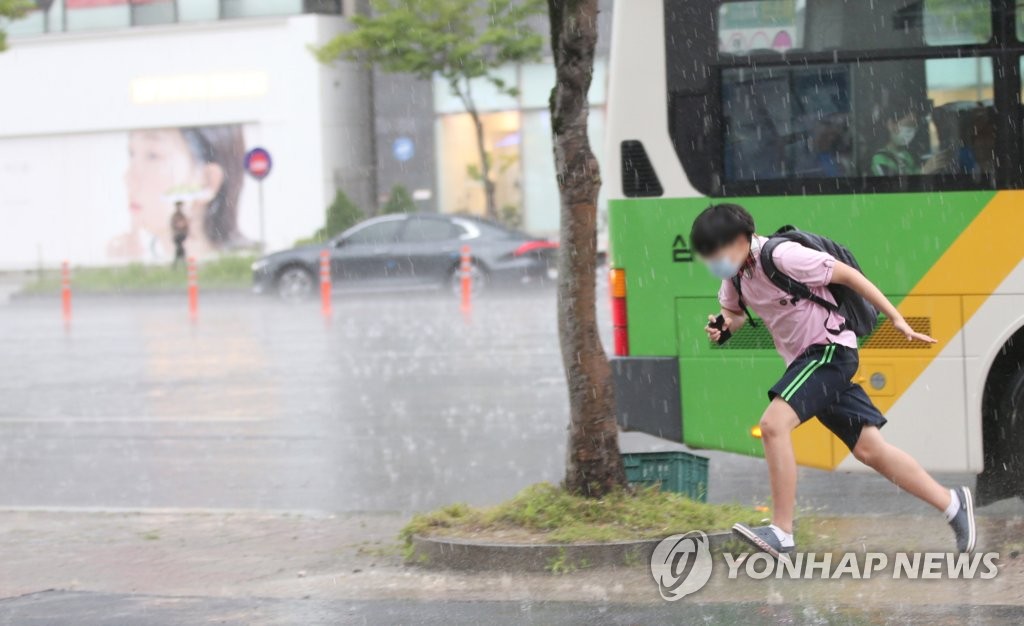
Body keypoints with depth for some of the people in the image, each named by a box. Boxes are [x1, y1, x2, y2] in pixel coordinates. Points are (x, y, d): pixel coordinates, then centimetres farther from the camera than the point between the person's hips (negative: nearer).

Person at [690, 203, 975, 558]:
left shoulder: (782, 256, -20)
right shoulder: (736, 273, 5)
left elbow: (847, 275, -15)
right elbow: (734, 313, 22)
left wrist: (896, 319, -13)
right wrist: (723, 326, -3)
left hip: (828, 349, -9)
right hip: (805, 360, 9)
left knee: (773, 424, -24)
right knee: (869, 449, 6)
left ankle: (781, 533, -21)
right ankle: (953, 504, 16)